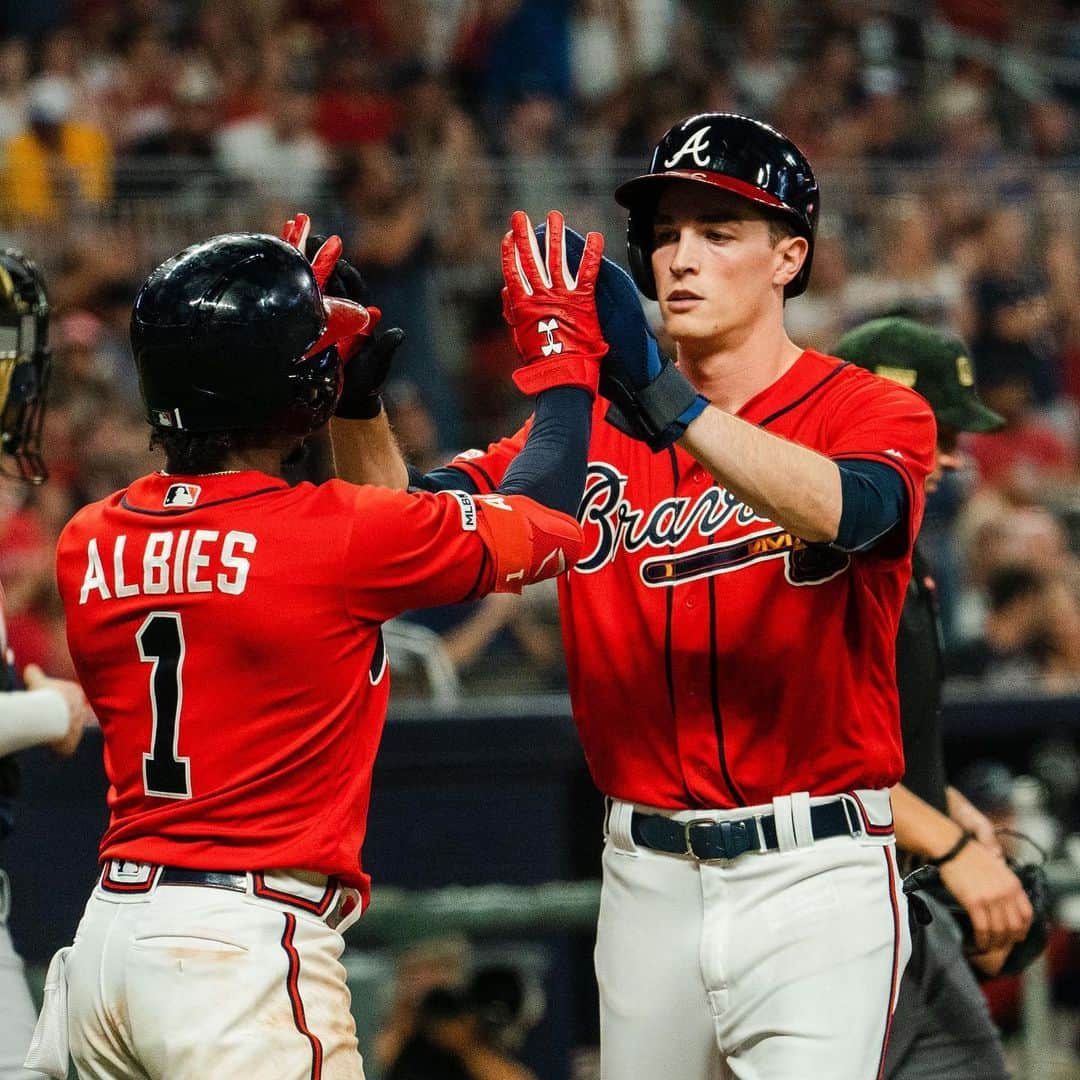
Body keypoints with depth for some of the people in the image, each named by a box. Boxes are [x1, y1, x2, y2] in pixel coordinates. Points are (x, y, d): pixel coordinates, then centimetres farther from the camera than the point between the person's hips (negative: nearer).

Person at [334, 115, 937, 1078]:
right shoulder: (594, 426, 11)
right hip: (647, 879, 5)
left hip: (812, 877, -4)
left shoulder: (870, 412, -2)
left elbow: (839, 510, -26)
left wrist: (658, 394, -38)